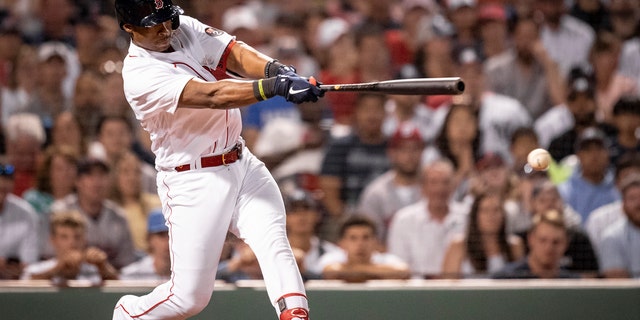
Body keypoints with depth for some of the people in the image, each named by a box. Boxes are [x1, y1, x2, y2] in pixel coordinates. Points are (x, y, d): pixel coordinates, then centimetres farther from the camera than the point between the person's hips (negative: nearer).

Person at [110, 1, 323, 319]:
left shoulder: (186, 28, 4)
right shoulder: (140, 75, -19)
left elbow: (236, 54, -10)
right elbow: (212, 96, -31)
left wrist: (275, 69, -33)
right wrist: (275, 86, -43)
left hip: (241, 163, 6)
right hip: (194, 182, -6)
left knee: (273, 241, -18)